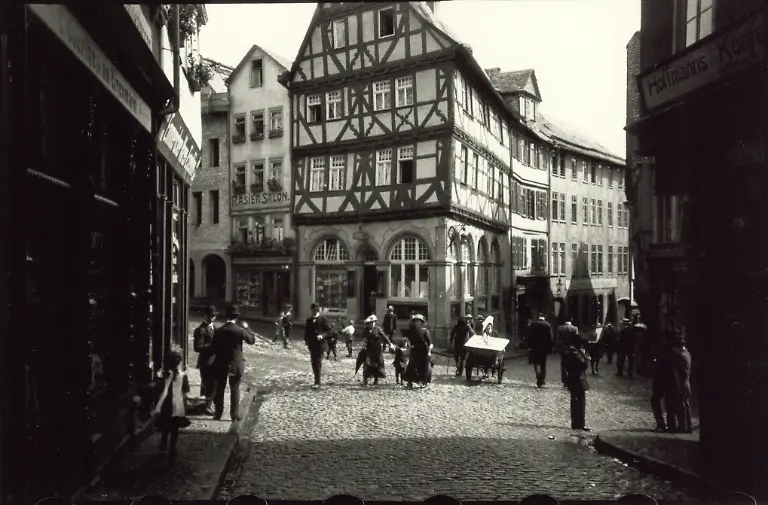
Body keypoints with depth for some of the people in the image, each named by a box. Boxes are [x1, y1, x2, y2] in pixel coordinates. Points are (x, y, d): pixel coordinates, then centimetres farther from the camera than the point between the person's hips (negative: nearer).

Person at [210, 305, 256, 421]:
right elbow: (252, 340, 1)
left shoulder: (218, 330, -7)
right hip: (236, 364, -1)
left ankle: (218, 413, 18)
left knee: (219, 389, 13)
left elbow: (213, 348, -2)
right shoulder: (240, 330, -13)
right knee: (235, 389, 9)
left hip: (221, 364, 1)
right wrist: (246, 328, 11)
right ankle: (234, 414, 10)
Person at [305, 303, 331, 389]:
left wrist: (322, 336, -19)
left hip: (319, 344, -5)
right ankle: (316, 381, 19)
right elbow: (306, 331, 19)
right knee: (313, 362, 9)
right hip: (311, 344, 5)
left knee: (318, 363, -8)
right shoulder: (309, 320, 13)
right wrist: (306, 340, 8)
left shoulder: (323, 319, -2)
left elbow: (329, 330, -5)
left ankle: (317, 383, -9)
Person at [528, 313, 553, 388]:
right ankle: (542, 382, 13)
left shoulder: (533, 324, -4)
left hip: (535, 347, -1)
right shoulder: (548, 325, -5)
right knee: (543, 365, 10)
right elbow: (550, 337, -4)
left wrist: (529, 346, 1)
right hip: (544, 347, 1)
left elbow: (530, 336, -3)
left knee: (536, 363, 8)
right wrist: (550, 348, 1)